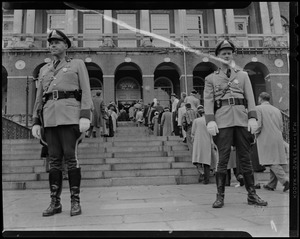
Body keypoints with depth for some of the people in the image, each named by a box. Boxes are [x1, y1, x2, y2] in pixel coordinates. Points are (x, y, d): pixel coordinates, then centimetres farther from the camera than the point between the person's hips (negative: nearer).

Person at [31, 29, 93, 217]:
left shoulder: (78, 64, 10)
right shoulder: (44, 70, 23)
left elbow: (86, 92, 0)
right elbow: (39, 98, 19)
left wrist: (85, 117, -13)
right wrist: (36, 122, 9)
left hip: (70, 115, -4)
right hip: (50, 118, 4)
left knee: (71, 157, -8)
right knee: (54, 159, 2)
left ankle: (76, 202, -1)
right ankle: (55, 203, 7)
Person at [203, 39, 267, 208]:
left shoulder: (243, 75, 18)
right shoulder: (211, 78, 13)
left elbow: (250, 98, 10)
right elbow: (208, 101, 3)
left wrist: (252, 117, -4)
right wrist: (210, 120, -11)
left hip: (242, 120, 2)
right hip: (222, 122, -2)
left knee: (245, 158, 5)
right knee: (223, 159, -3)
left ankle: (252, 195, 12)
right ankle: (220, 196, 4)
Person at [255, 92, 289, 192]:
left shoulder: (258, 108, -2)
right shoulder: (277, 110, 16)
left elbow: (258, 124, -11)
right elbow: (281, 126, 15)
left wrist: (256, 135, 3)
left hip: (266, 139, -6)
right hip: (278, 139, 6)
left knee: (272, 162, -7)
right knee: (276, 161, 8)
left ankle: (285, 180, -21)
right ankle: (271, 184, 13)